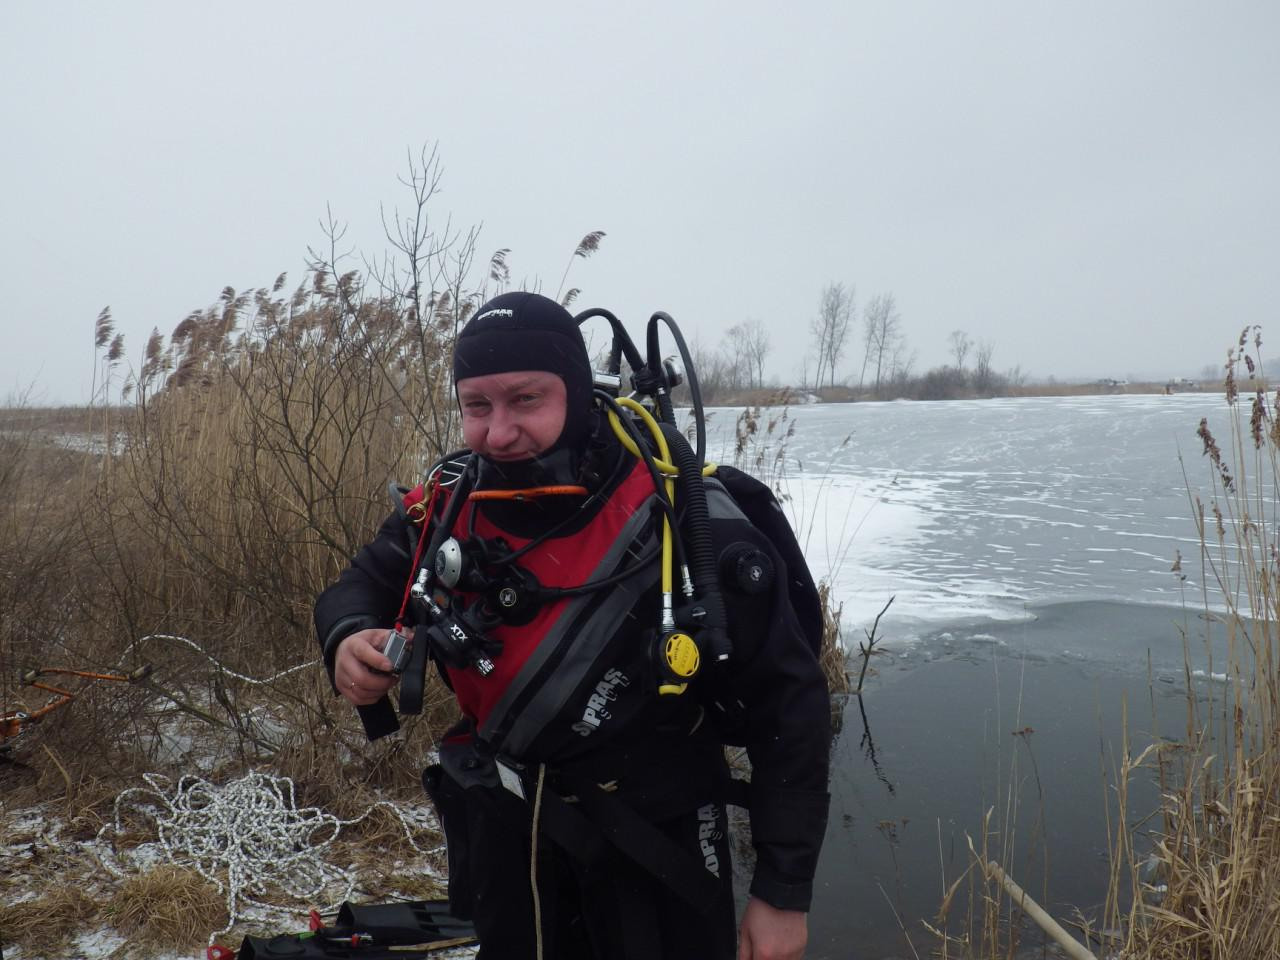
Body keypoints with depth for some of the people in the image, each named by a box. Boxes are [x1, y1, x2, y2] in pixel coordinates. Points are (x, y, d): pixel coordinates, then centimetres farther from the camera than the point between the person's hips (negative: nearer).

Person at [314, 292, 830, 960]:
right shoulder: (448, 507, -12)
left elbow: (790, 705, -17)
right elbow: (359, 587, 6)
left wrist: (784, 892, -13)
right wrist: (350, 642, -19)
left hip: (650, 855, -3)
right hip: (501, 842, 4)